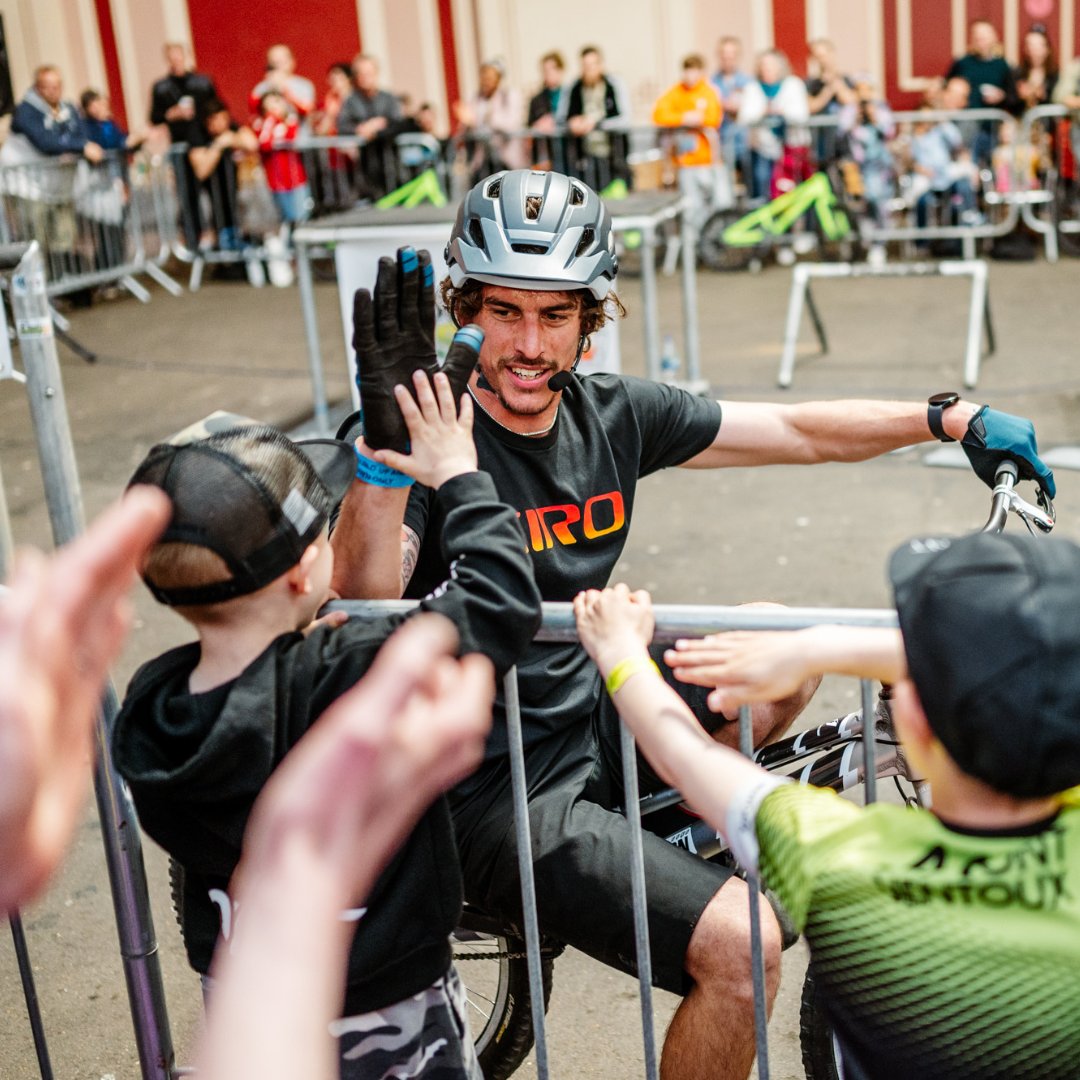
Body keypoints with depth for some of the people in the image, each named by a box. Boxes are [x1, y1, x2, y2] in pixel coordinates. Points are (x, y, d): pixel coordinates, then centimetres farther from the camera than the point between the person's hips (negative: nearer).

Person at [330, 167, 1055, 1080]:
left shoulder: (613, 415, 0)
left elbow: (800, 432, 7)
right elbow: (362, 607, -33)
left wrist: (953, 416, 3)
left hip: (594, 718, 7)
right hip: (499, 790, -7)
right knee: (740, 946, -18)